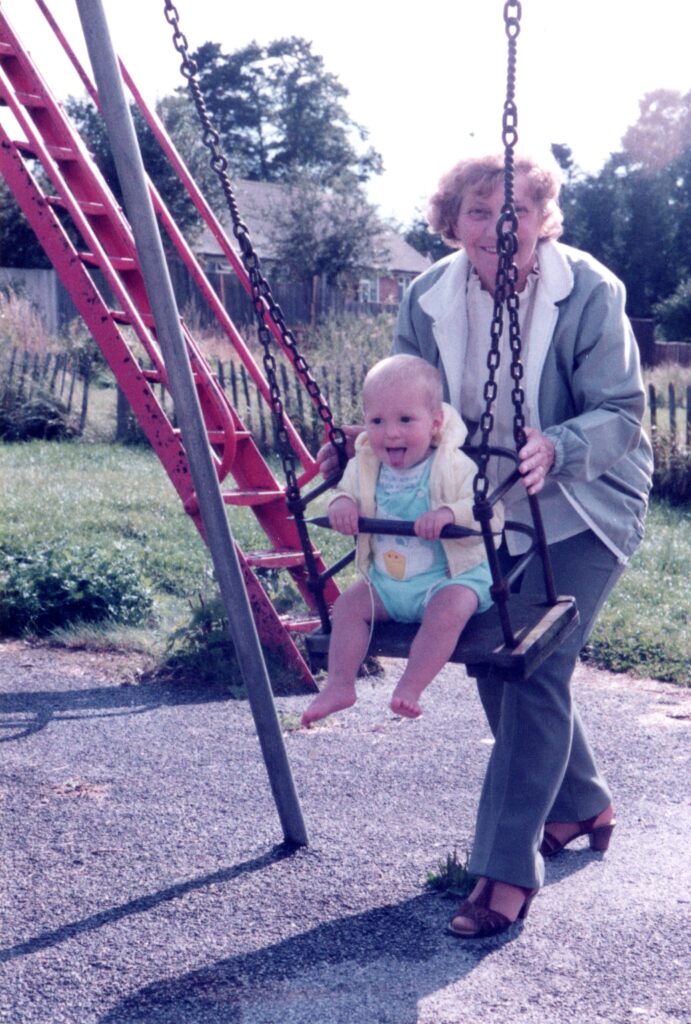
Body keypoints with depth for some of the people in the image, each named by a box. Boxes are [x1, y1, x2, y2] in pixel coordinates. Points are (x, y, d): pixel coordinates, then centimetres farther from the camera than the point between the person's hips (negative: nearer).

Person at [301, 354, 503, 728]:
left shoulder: (455, 468, -17)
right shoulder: (364, 467, -1)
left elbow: (490, 513, -23)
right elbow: (345, 491, 14)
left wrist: (450, 513, -41)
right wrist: (341, 504, -11)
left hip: (452, 575, -5)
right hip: (386, 579, 5)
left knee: (448, 610, -31)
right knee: (349, 604, -9)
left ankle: (410, 689, -26)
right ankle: (338, 685, -6)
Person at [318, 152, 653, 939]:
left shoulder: (590, 292, -21)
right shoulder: (427, 300, -9)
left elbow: (620, 413, -22)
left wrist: (556, 448, -42)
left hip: (582, 510, -5)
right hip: (485, 512, 5)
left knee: (535, 669, -14)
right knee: (493, 662, 10)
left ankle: (507, 871, -5)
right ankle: (581, 804, 36)